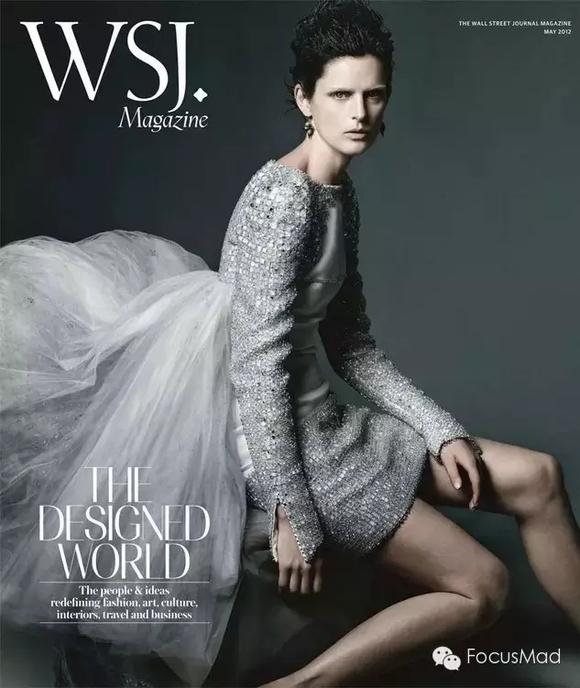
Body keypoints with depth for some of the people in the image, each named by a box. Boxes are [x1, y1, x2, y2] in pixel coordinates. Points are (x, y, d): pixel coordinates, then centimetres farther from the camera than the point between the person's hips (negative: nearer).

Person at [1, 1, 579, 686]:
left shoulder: (340, 194, 10)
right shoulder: (282, 198, -19)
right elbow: (258, 363, -23)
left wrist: (441, 429, 6)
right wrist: (295, 517, -20)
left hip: (323, 419, 9)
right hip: (280, 437, -9)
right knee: (482, 586, -5)